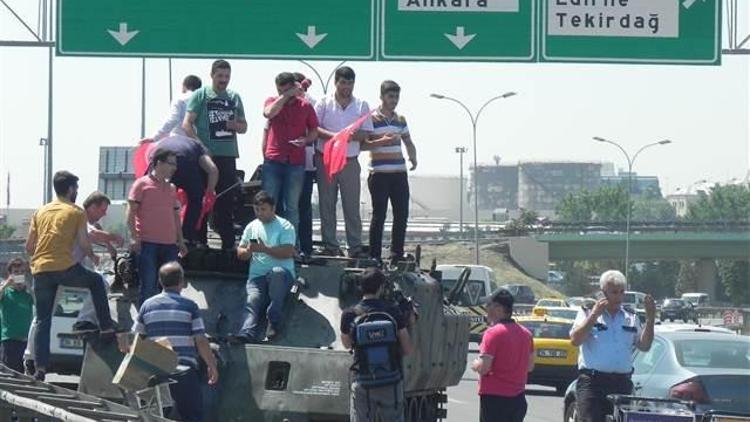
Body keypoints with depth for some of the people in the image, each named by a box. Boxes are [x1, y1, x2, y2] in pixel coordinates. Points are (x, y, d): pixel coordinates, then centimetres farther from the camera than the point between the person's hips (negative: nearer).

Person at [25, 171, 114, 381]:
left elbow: (29, 247, 15)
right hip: (65, 268, -4)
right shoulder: (76, 212, 4)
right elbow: (83, 244, -3)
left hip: (40, 271, 4)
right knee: (96, 281, 24)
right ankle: (106, 327, 21)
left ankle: (40, 367, -2)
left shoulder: (40, 212, 17)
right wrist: (93, 256, 18)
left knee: (43, 321, 6)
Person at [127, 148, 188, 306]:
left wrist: (181, 240, 17)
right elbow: (131, 212, -4)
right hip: (147, 244, -6)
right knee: (148, 285, -7)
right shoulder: (142, 184, 0)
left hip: (170, 244, 6)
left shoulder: (171, 188, 19)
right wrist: (134, 237, -13)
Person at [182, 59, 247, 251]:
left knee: (226, 201, 8)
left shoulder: (234, 98, 15)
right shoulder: (201, 95, 1)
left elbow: (244, 127, 20)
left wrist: (235, 125, -4)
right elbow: (187, 124, -6)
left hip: (228, 156, 4)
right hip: (206, 155, -4)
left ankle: (228, 244, 13)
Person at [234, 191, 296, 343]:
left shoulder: (285, 226, 5)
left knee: (276, 272, -39)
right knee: (253, 299, -28)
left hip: (283, 274, -3)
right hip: (257, 276, 3)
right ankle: (247, 334, -53)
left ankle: (274, 319, -28)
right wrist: (248, 251, -5)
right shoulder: (251, 227, 21)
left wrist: (264, 249, -16)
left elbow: (288, 252, -9)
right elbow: (240, 253, 19)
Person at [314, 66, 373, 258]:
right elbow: (313, 128, -3)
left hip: (350, 161, 0)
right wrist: (333, 136, -19)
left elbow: (366, 133, 3)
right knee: (327, 205, 2)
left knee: (352, 206, 0)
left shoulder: (361, 105, 8)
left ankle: (355, 247, 2)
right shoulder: (324, 103, 5)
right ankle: (330, 246, 7)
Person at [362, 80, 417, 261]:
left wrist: (413, 158, 5)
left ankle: (397, 255, 14)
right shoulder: (371, 118, -3)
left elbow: (408, 143, 25)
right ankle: (375, 256, 0)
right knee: (379, 215, -5)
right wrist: (381, 141, -22)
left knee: (402, 214, 5)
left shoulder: (400, 120, 15)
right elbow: (361, 144, -8)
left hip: (399, 173, 6)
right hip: (379, 173, -6)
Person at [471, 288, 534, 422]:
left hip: (494, 396, -7)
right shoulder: (525, 333, 9)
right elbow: (530, 366, 16)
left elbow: (483, 367, -20)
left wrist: (475, 365, 1)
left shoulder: (493, 333, -15)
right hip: (518, 398, 7)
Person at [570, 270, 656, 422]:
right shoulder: (588, 313, 4)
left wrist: (650, 320, -1)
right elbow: (575, 340, -9)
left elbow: (644, 346, 11)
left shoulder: (631, 318, 16)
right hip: (592, 381, -4)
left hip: (622, 383, 4)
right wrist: (594, 315, -16)